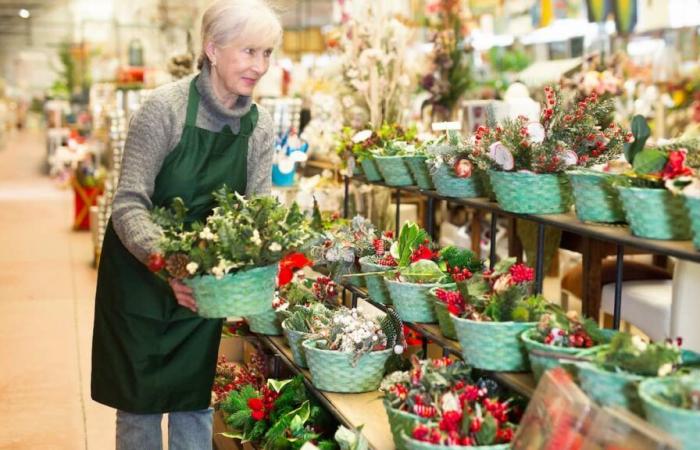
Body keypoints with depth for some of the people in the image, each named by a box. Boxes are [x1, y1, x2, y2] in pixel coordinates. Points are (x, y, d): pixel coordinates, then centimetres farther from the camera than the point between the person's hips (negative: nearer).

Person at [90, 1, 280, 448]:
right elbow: (129, 204, -23)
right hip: (141, 274, -4)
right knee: (139, 396, 7)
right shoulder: (166, 108, -20)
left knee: (195, 398, 13)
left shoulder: (259, 125, -4)